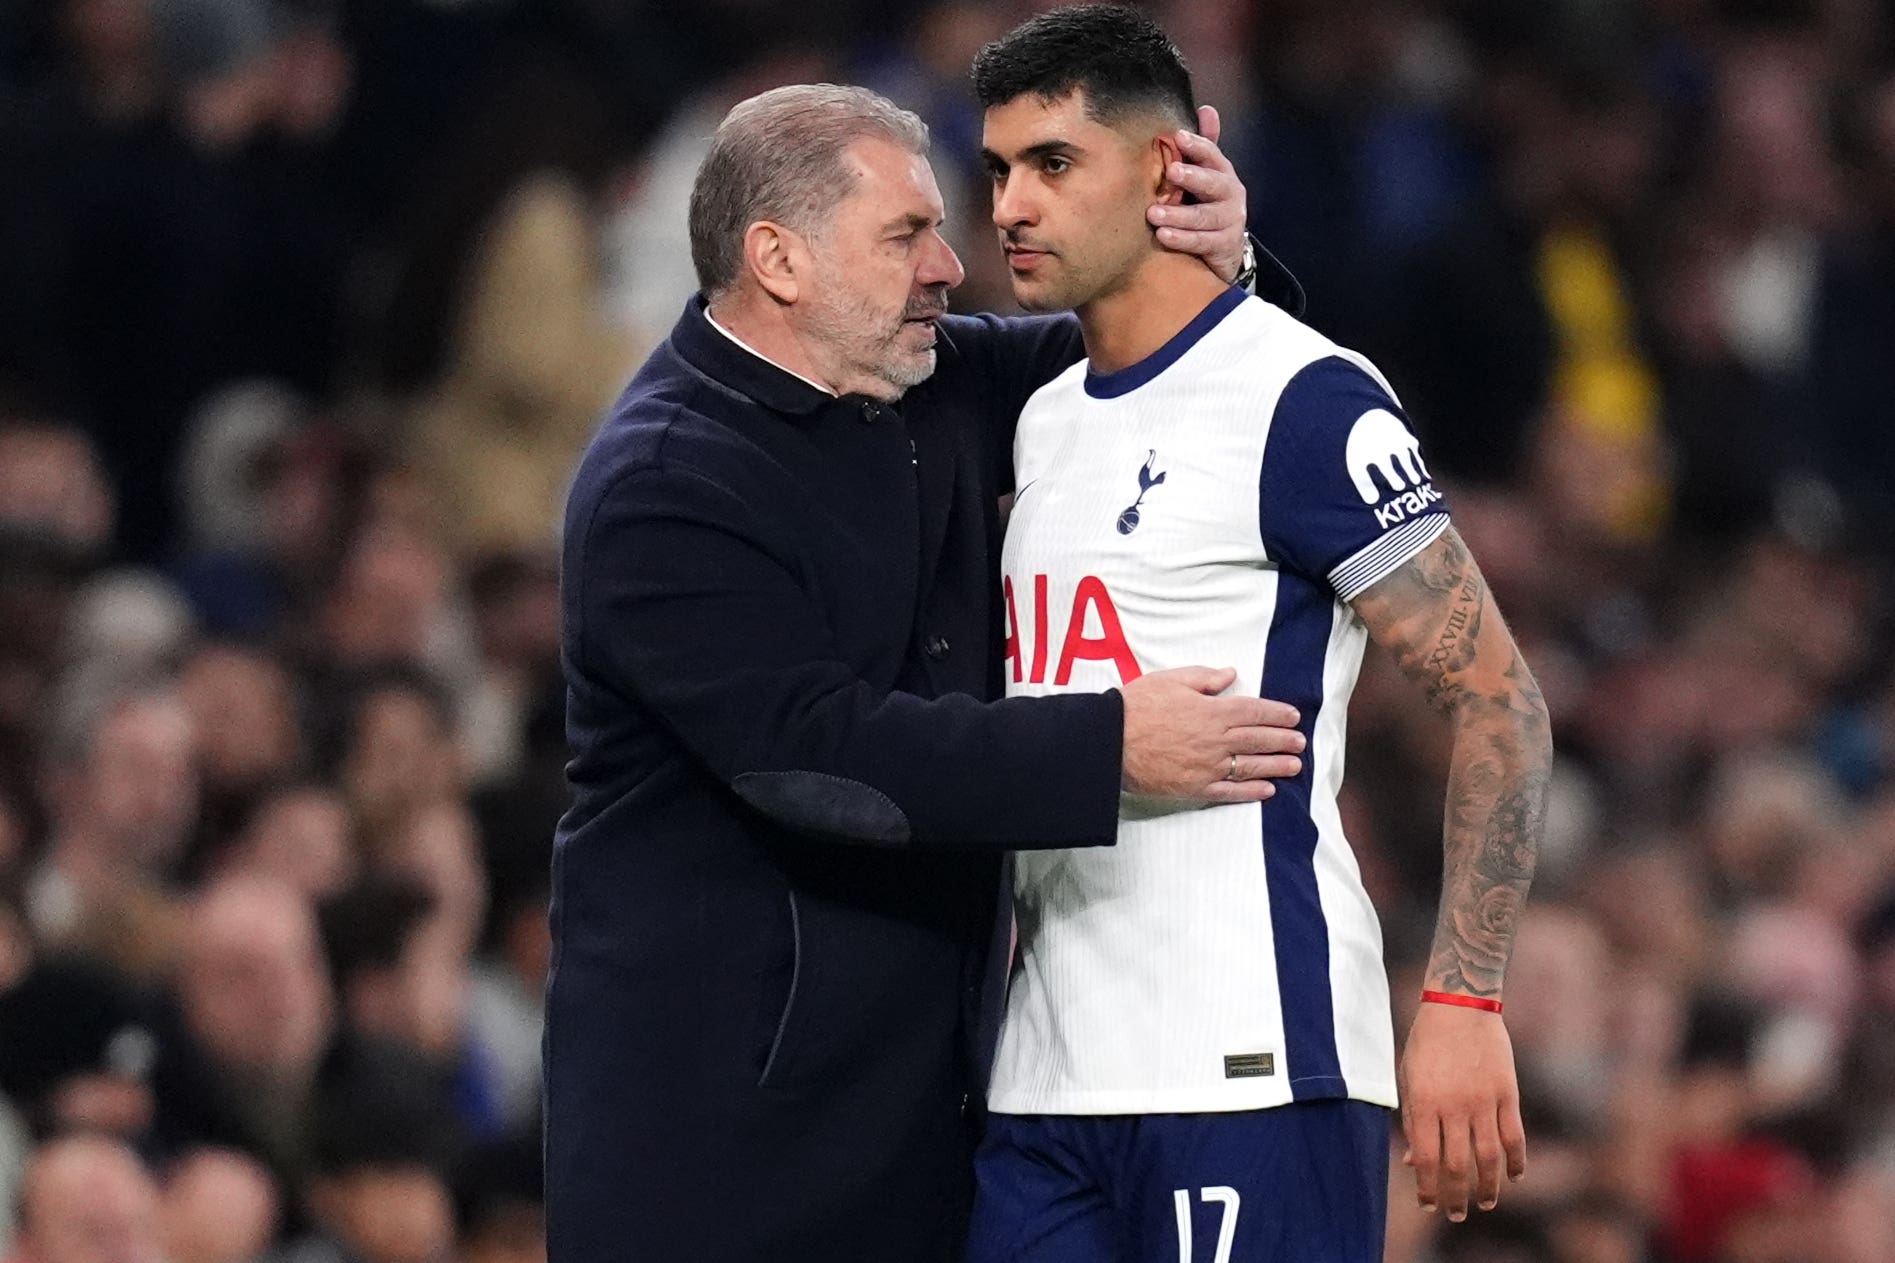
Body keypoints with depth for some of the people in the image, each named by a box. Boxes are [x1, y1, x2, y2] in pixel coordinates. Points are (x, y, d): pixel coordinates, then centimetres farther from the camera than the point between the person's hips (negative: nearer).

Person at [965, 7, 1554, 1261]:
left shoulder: (1302, 402, -7)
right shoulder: (1043, 422, 18)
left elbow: (1499, 702, -9)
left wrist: (1464, 1003, -16)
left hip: (1250, 1065, -8)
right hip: (1044, 1082, 8)